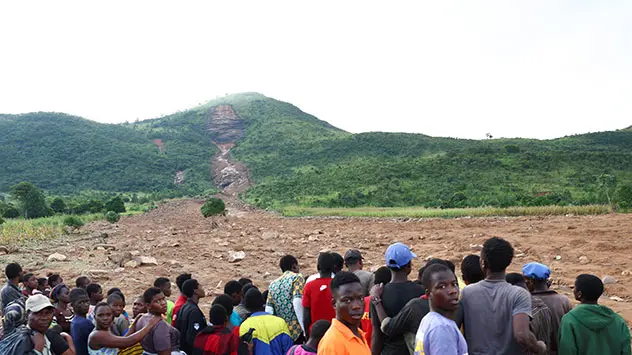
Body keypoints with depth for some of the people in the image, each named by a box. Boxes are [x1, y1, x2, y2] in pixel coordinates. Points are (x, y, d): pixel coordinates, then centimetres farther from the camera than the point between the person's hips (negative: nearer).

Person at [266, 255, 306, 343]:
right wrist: (305, 328, -15)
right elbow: (297, 302, -14)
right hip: (296, 331, -6)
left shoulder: (273, 283, 15)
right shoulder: (297, 277, 0)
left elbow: (268, 310, 9)